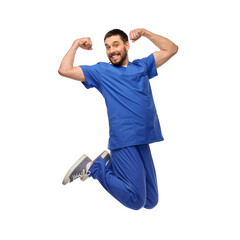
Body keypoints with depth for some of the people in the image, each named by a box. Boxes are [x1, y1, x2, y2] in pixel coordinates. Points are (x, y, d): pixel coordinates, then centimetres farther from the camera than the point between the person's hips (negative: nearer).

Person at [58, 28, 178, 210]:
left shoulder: (142, 66, 19)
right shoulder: (101, 71, 10)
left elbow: (171, 49, 18)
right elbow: (65, 70, 5)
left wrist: (145, 33, 11)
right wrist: (76, 45, 9)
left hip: (143, 141, 5)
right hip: (123, 142, -5)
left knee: (151, 202, 11)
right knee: (136, 201, -12)